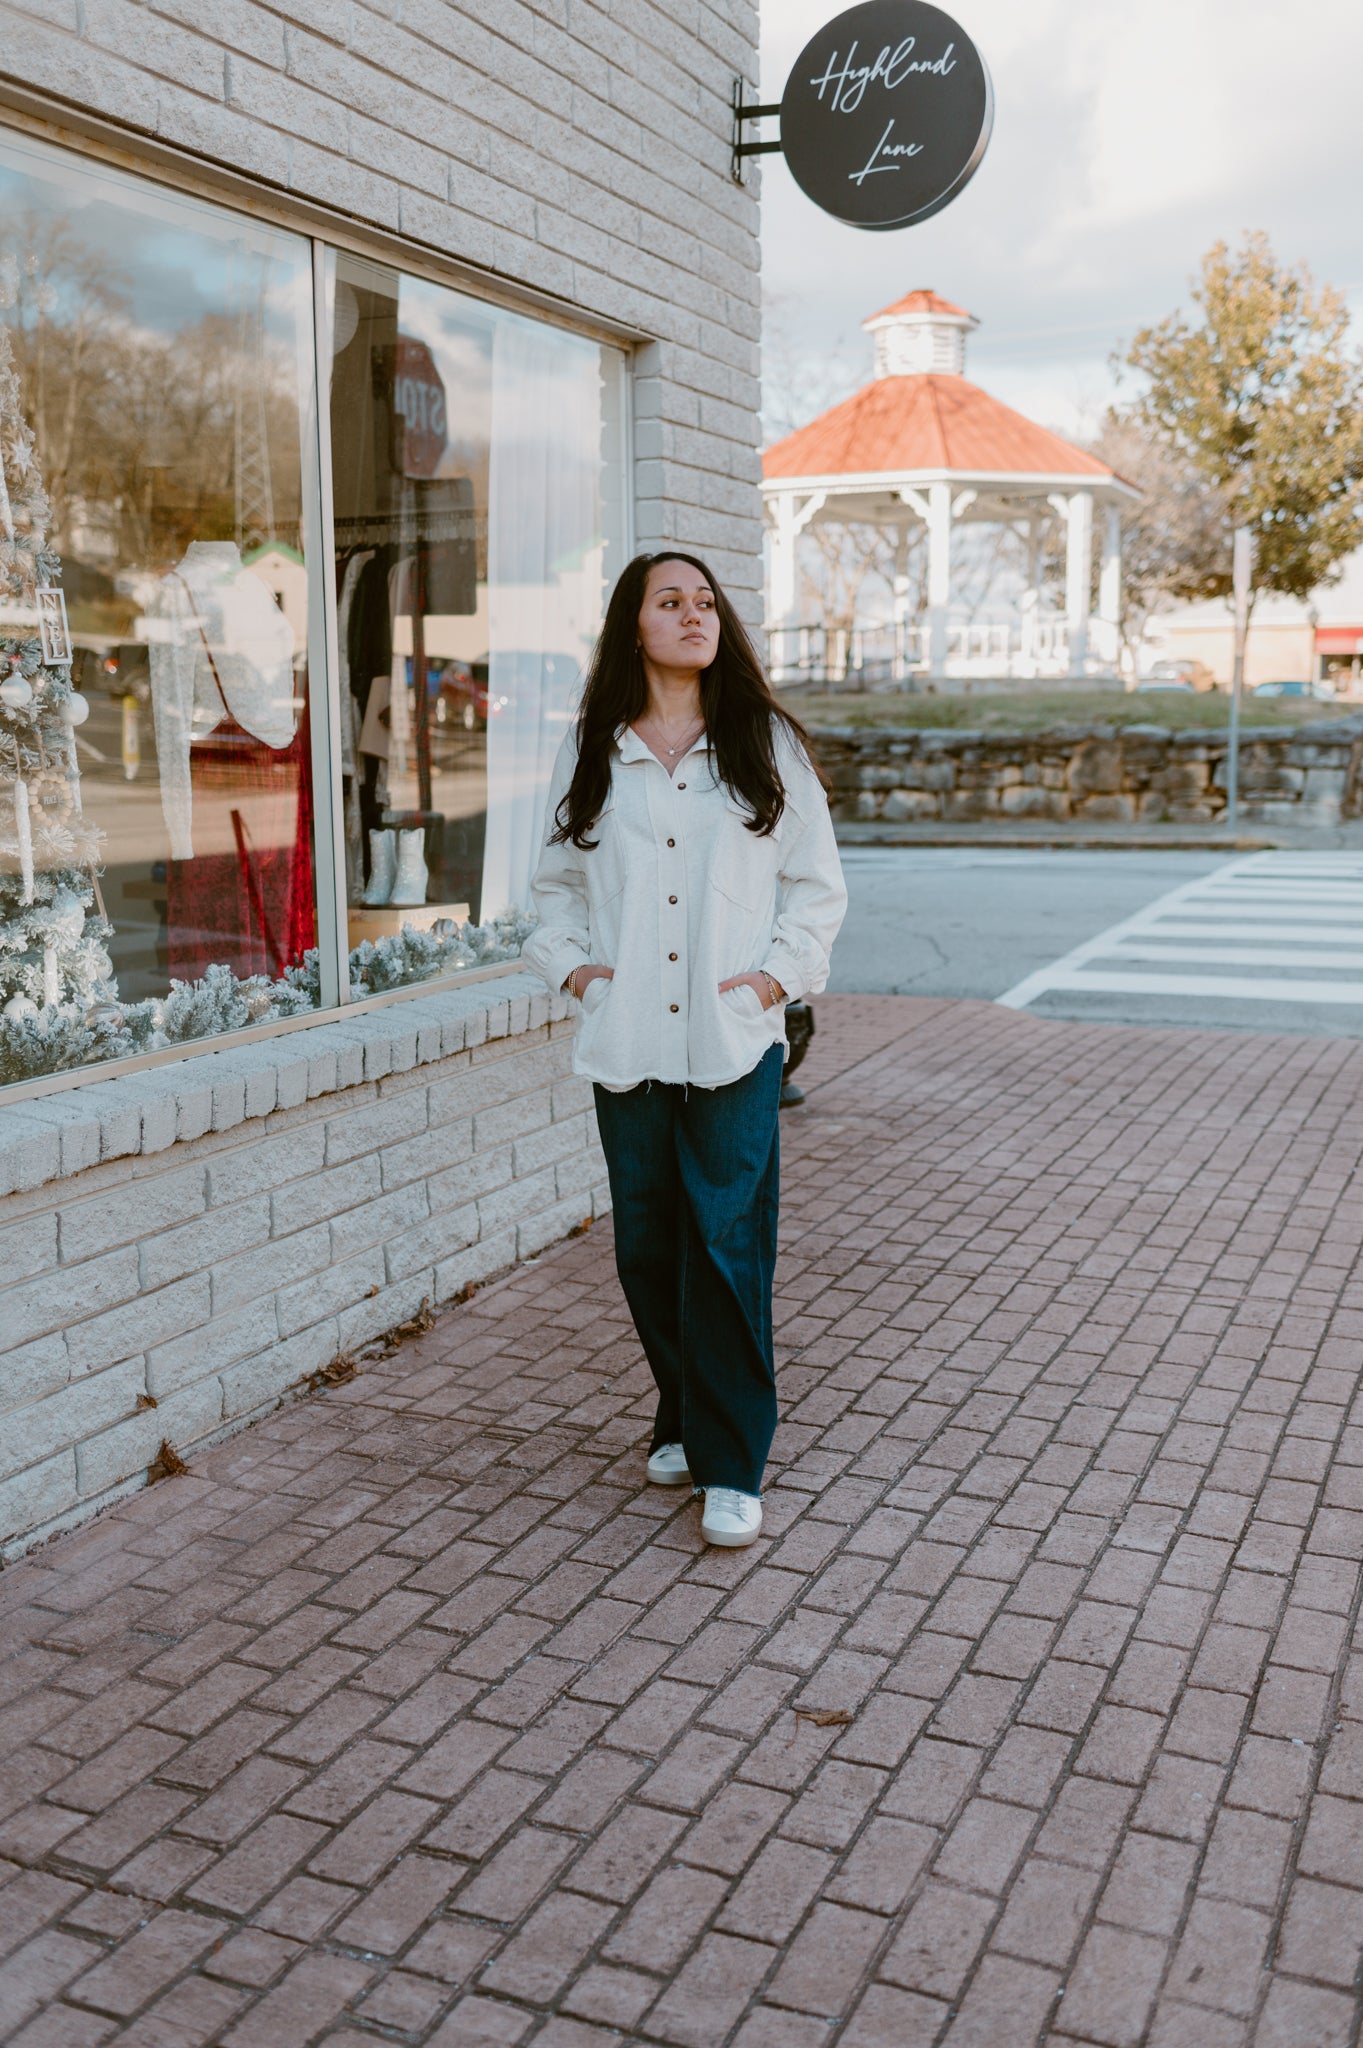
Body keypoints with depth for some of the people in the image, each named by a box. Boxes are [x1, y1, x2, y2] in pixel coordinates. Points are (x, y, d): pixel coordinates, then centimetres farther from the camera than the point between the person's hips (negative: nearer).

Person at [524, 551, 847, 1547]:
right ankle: (682, 1419, 30)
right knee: (647, 1241, 9)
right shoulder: (589, 752, 8)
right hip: (626, 1037, 2)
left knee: (727, 1244, -6)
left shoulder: (765, 744, 4)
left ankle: (731, 1464, 4)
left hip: (734, 1038, -2)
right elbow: (557, 879, 17)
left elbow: (817, 884, 8)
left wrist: (780, 971, -5)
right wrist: (572, 963, 2)